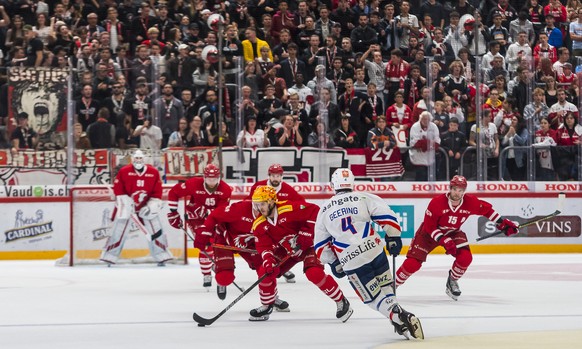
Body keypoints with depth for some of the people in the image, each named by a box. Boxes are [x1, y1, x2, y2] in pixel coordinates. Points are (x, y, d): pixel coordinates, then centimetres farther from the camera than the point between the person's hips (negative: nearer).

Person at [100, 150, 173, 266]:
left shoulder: (153, 172, -3)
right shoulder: (124, 171, -10)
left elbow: (157, 192, -1)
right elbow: (118, 189, -9)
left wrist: (153, 206, -10)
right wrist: (125, 201, -17)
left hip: (145, 206, 2)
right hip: (126, 206, -2)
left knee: (155, 230, -1)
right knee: (118, 231, -5)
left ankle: (162, 256, 7)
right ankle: (109, 257, 1)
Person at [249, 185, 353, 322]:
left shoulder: (290, 209, -28)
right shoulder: (258, 225, -8)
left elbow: (314, 211, -27)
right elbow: (264, 247, -9)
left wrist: (304, 235, -25)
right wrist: (268, 261, -30)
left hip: (308, 245, -6)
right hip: (286, 251, 6)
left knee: (314, 273, -28)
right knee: (265, 272, -7)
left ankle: (341, 302, -13)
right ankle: (266, 307, 15)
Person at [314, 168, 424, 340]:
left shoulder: (324, 210, 12)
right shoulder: (364, 198, 5)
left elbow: (321, 244, 15)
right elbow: (386, 216, -5)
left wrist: (334, 263, 24)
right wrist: (393, 238, 7)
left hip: (351, 263, 0)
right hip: (375, 251, 0)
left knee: (375, 298, 6)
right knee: (386, 287, 22)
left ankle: (399, 317, -15)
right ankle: (400, 319, 17)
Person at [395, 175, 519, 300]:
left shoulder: (470, 202, -19)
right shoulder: (437, 202, -30)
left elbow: (487, 209, -1)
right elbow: (429, 227, -23)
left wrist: (502, 223, -3)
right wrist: (444, 241, -32)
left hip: (453, 233, 3)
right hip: (430, 233, -3)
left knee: (465, 257, -20)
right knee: (413, 263, -15)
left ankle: (452, 281, 8)